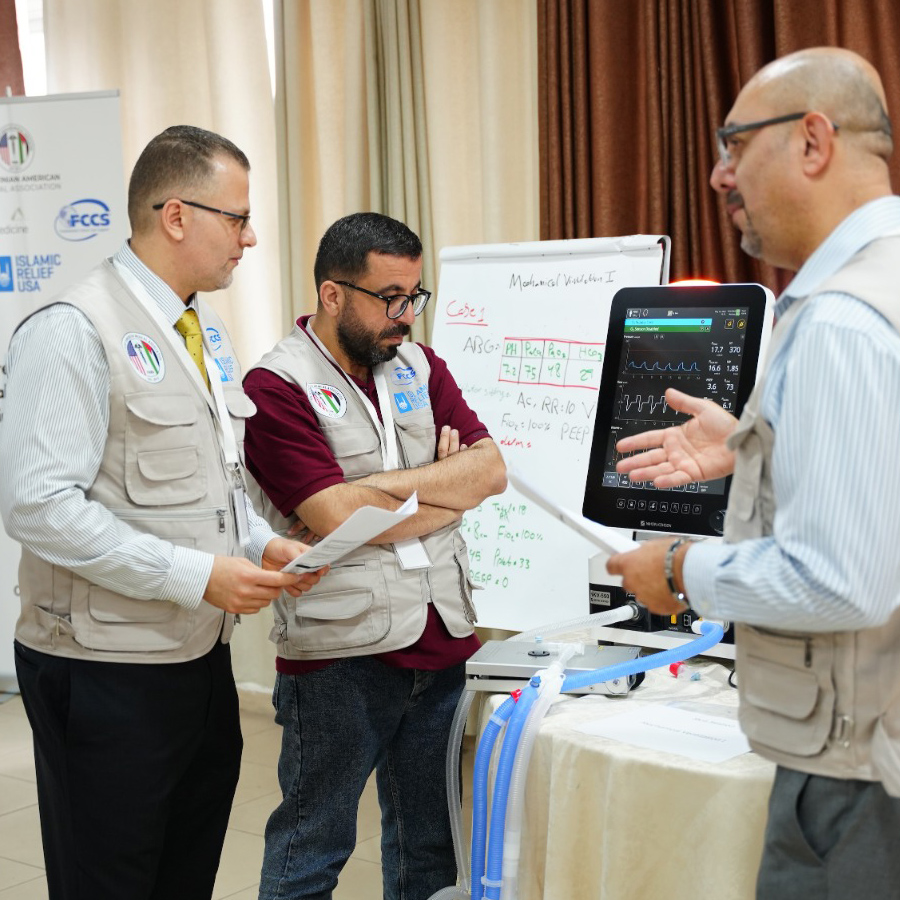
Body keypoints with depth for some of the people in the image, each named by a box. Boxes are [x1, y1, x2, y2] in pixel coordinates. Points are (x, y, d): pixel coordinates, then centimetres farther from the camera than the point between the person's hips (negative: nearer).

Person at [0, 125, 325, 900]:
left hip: (201, 658, 8)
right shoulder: (76, 330, -15)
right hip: (107, 670, -8)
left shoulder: (206, 329, 13)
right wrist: (197, 575, -21)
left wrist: (262, 546, 2)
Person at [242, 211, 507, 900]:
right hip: (341, 654, -6)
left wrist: (382, 485, -12)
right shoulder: (277, 389, -10)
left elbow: (490, 469, 0)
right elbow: (340, 520, -19)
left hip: (440, 643, 6)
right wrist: (447, 491, -5)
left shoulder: (420, 367, 11)